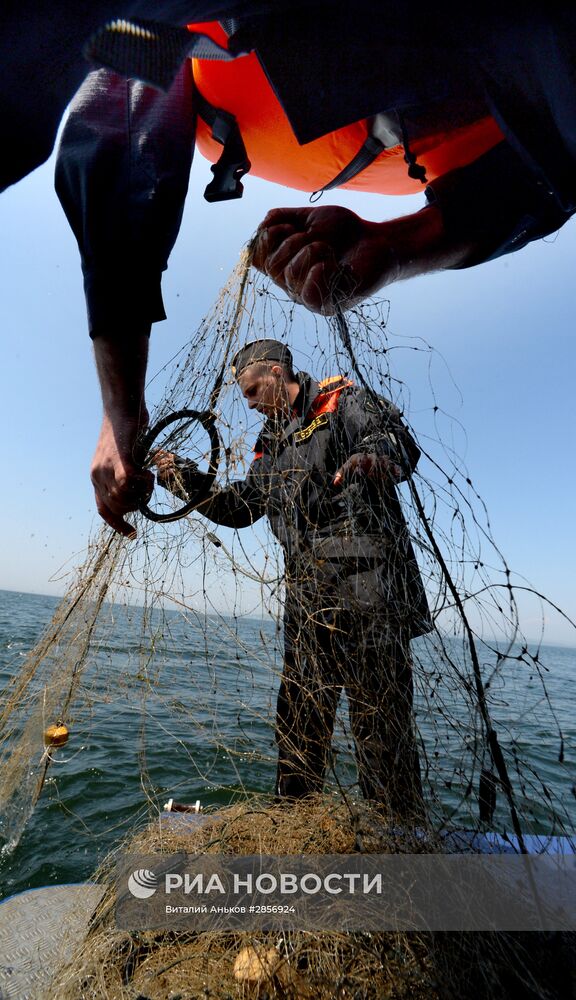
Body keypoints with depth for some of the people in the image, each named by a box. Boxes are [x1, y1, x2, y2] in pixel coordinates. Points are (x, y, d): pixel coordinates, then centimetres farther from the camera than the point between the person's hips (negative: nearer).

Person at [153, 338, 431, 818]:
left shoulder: (344, 402, 2)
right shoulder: (272, 441, 23)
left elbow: (399, 442, -16)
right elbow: (242, 505, 20)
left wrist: (378, 456, -40)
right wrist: (189, 481, 8)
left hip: (366, 583, -7)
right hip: (307, 597, 8)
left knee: (379, 718, -2)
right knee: (299, 717, 15)